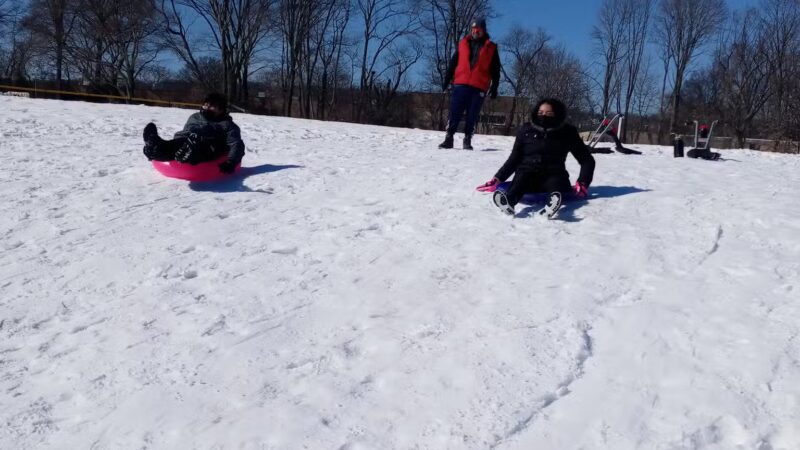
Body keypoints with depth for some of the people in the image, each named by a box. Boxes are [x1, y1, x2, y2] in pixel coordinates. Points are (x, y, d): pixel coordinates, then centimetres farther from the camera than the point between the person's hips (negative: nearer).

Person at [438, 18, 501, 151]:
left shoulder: (491, 48, 9)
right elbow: (453, 63, 15)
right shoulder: (463, 44, 13)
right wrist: (447, 80, 10)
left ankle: (467, 140, 7)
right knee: (454, 112, -4)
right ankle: (449, 138, -1)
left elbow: (495, 70, 7)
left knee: (472, 115, -1)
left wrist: (494, 87, 0)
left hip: (479, 87, -1)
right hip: (461, 84, 1)